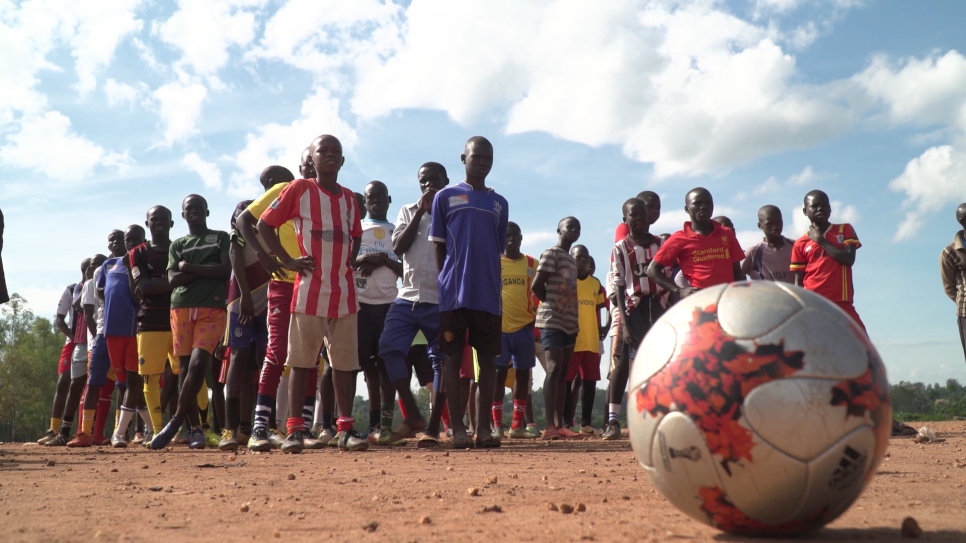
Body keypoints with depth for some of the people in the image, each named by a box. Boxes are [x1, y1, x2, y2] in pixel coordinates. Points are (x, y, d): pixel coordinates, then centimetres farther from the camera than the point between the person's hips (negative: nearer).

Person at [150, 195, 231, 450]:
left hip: (212, 310, -3)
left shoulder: (221, 238, 12)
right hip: (181, 309, 3)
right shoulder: (177, 245, 18)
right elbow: (173, 280, 3)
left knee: (198, 364, -18)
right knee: (185, 369, -1)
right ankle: (196, 429, 5)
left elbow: (226, 271, -4)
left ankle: (176, 421, -10)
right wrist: (207, 270, -5)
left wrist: (190, 268, -2)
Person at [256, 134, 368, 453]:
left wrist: (351, 261, 9)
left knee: (346, 362, 5)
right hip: (309, 291, -4)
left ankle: (346, 429, 11)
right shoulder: (299, 189, 1)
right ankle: (295, 430, 5)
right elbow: (264, 225, 2)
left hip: (344, 292, 4)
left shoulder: (349, 198, 15)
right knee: (301, 361, 0)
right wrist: (287, 260, -6)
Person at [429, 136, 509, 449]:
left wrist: (491, 284, 7)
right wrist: (446, 283, -1)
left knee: (488, 359, 3)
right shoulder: (446, 197, 6)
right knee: (453, 358, -1)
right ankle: (458, 429, 3)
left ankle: (483, 428, 7)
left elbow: (498, 250, 16)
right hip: (454, 293, -3)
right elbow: (438, 247, 5)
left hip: (488, 294, 3)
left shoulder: (499, 203, 15)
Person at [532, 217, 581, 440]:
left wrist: (573, 316, 9)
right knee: (554, 368, -16)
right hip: (552, 321, -9)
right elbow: (537, 285, -12)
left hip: (570, 322, 9)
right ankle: (550, 426, -20)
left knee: (563, 373, 6)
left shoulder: (572, 260, 21)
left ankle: (560, 425, 7)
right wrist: (552, 304, -1)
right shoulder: (552, 254, -5)